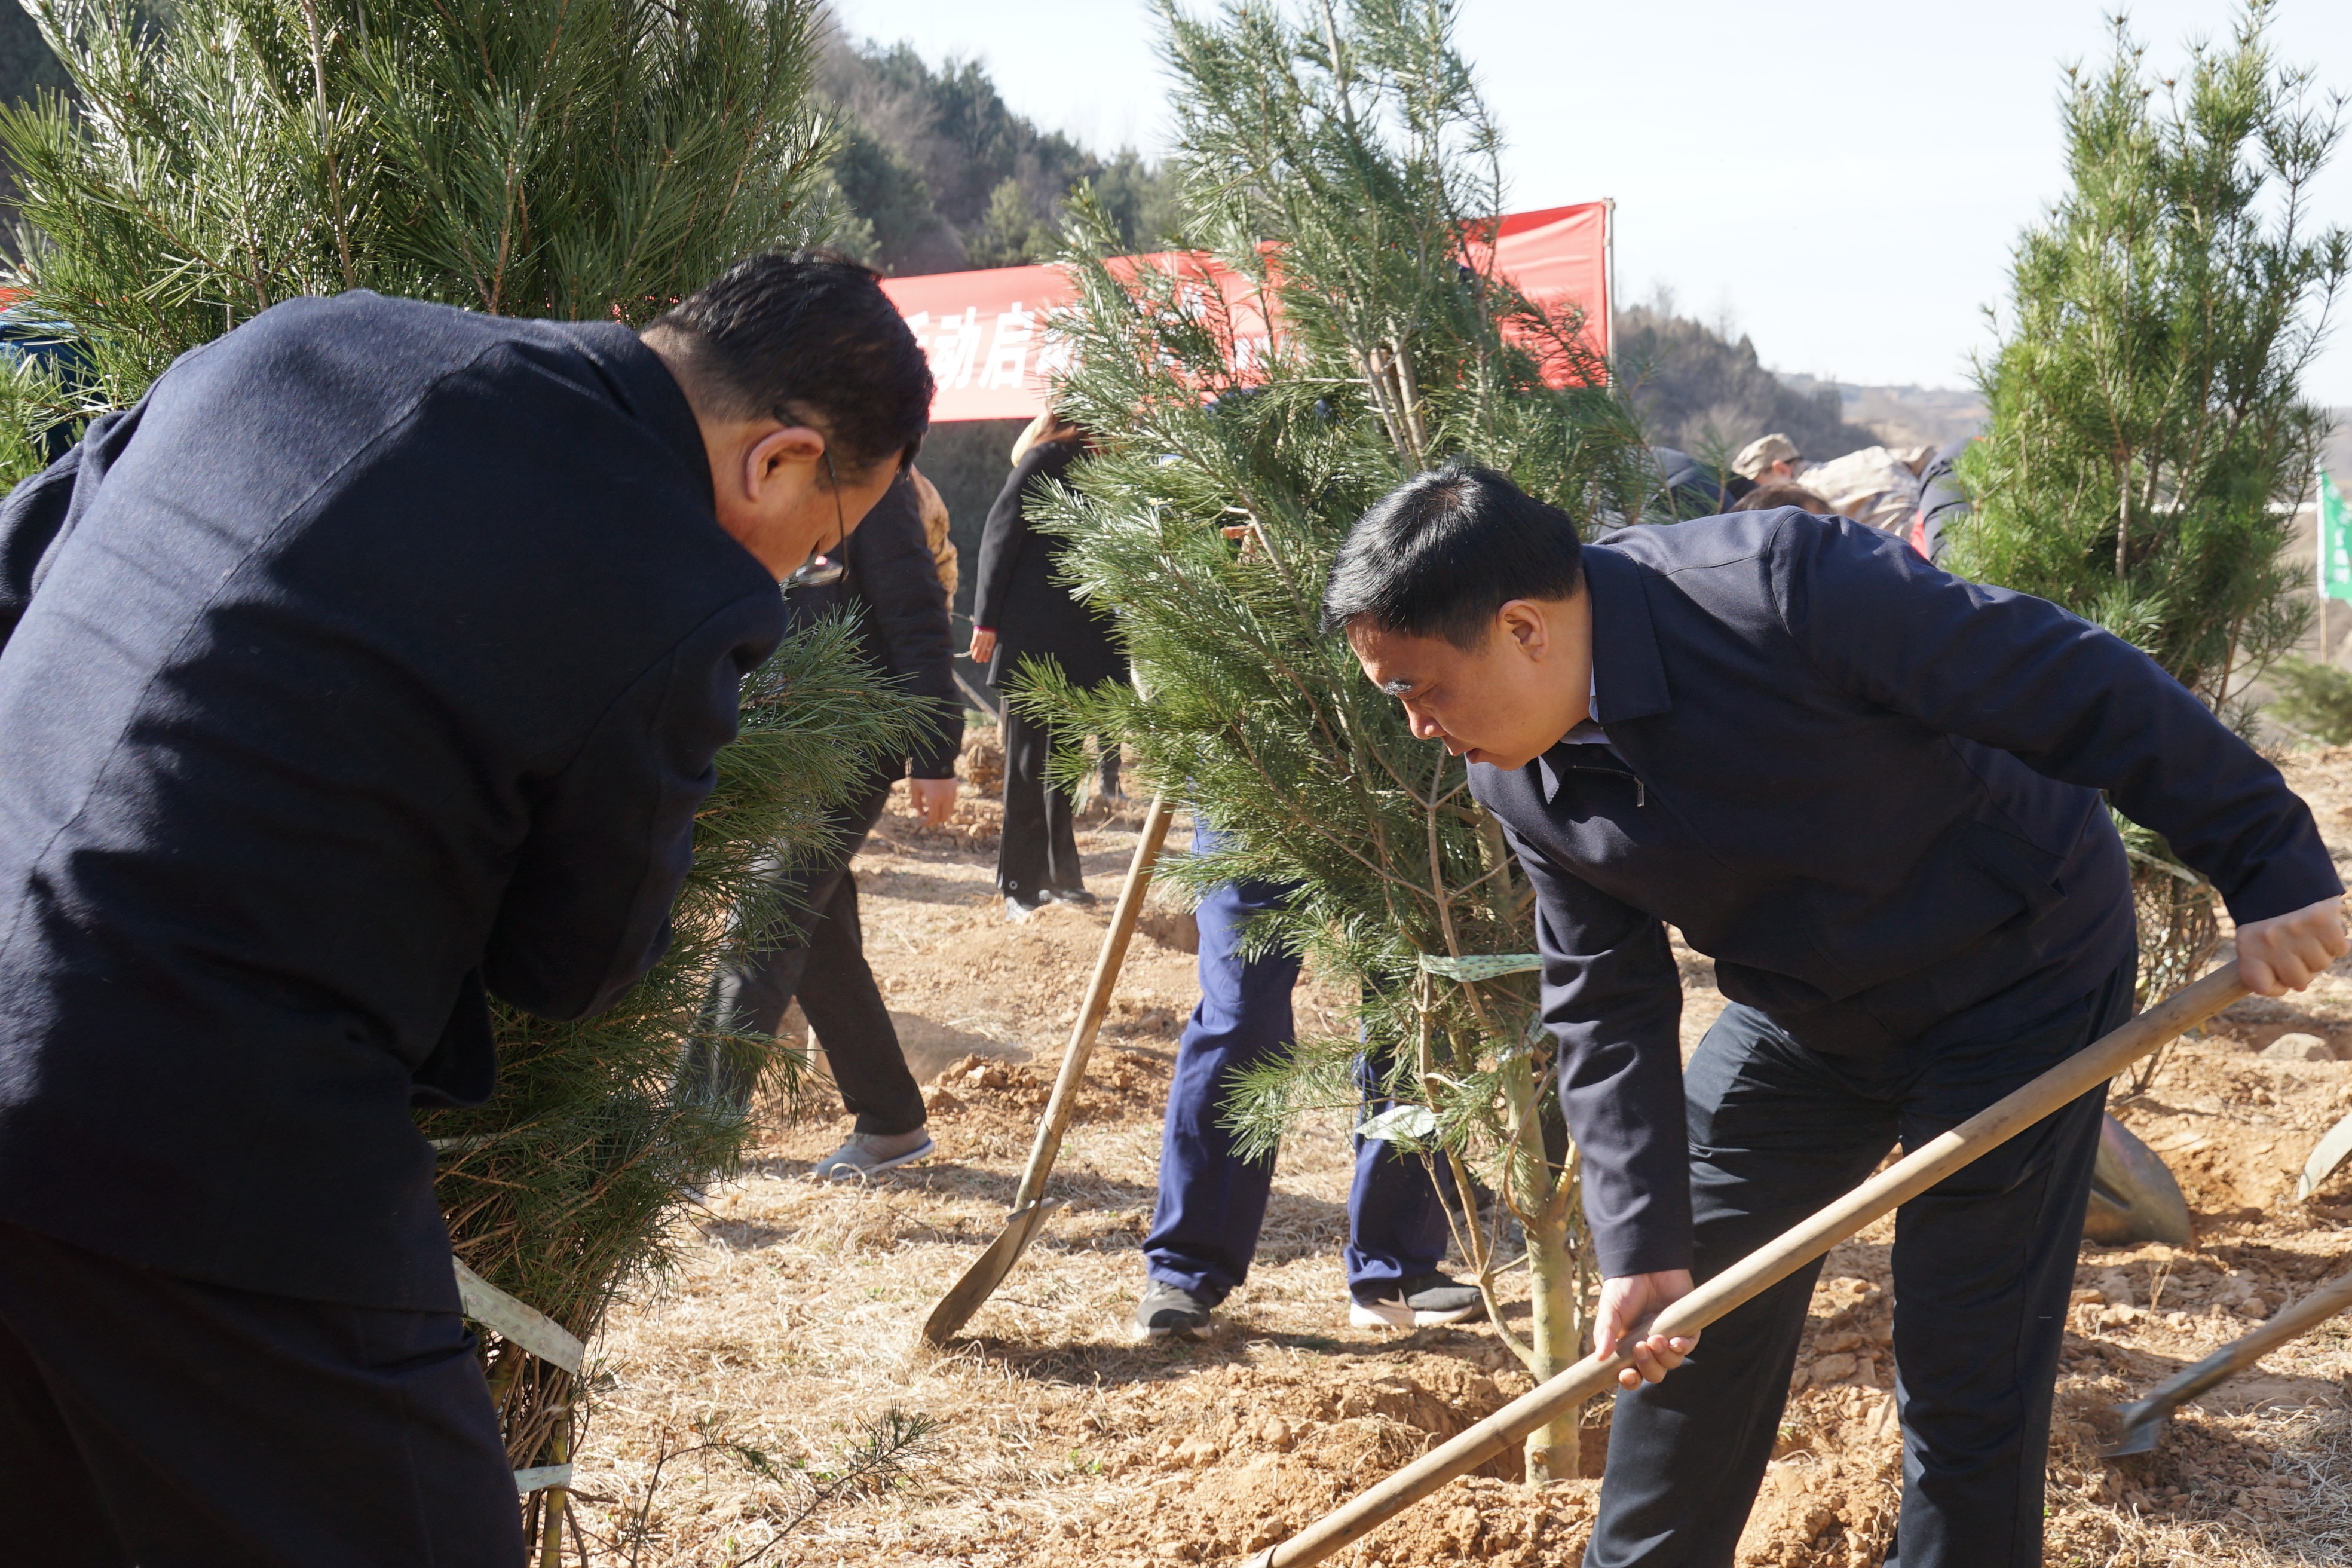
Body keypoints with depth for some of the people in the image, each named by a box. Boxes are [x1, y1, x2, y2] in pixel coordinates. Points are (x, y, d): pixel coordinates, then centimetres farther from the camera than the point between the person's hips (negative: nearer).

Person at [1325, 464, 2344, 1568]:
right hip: (1802, 1012, 6)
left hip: (2016, 975, -6)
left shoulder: (1785, 587, -33)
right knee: (1685, 1320, 11)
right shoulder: (1520, 781, -11)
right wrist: (1640, 1244, -14)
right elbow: (1605, 1010, -6)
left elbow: (2087, 691, -28)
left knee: (1965, 1372, -5)